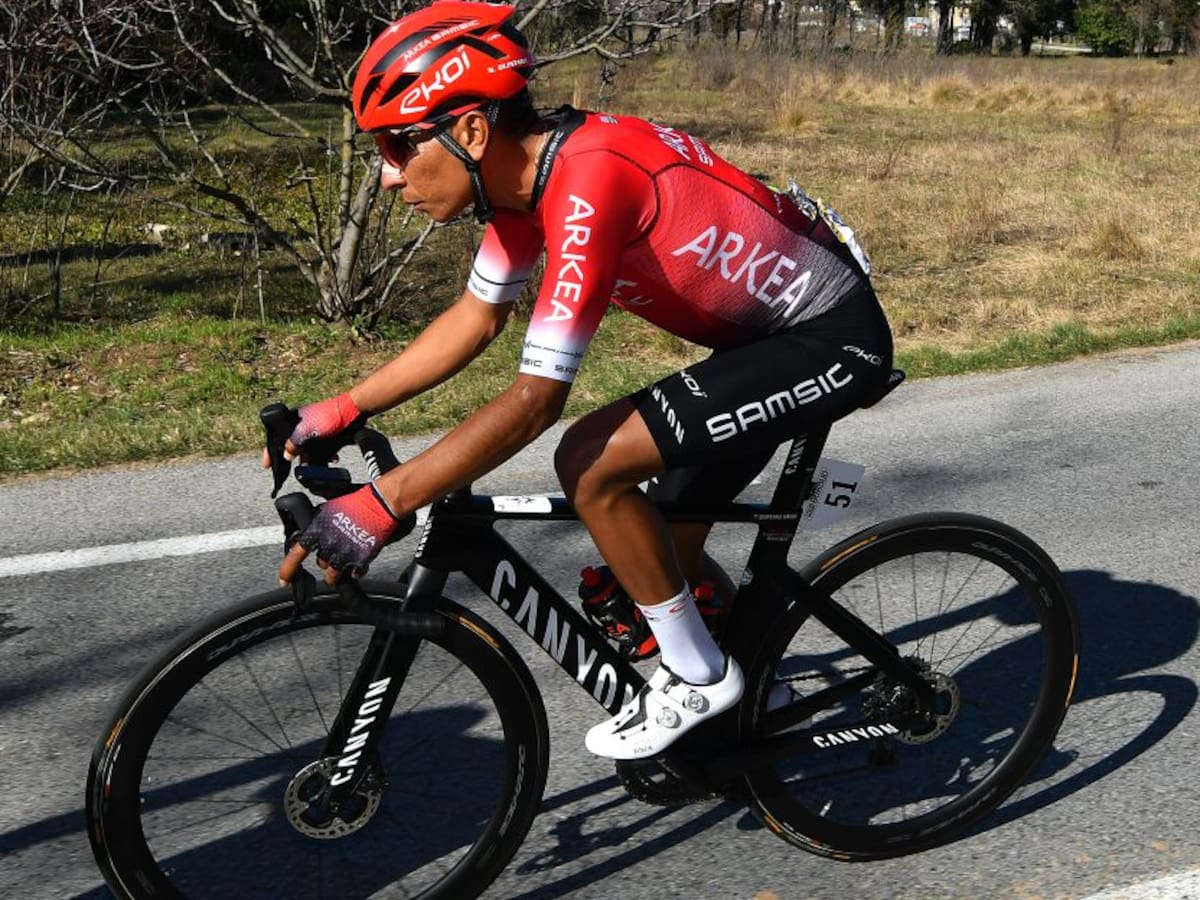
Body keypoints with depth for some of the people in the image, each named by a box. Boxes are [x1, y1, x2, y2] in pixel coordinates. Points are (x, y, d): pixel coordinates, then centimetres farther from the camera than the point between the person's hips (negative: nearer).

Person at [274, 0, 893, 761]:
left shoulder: (589, 180, -30)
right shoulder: (528, 166, -2)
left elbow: (537, 397, -32)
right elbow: (478, 317, 10)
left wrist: (378, 507, -30)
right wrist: (345, 410, 5)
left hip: (832, 336, -9)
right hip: (769, 323, 9)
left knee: (590, 463, -20)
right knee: (668, 545, 14)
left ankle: (699, 678, -1)